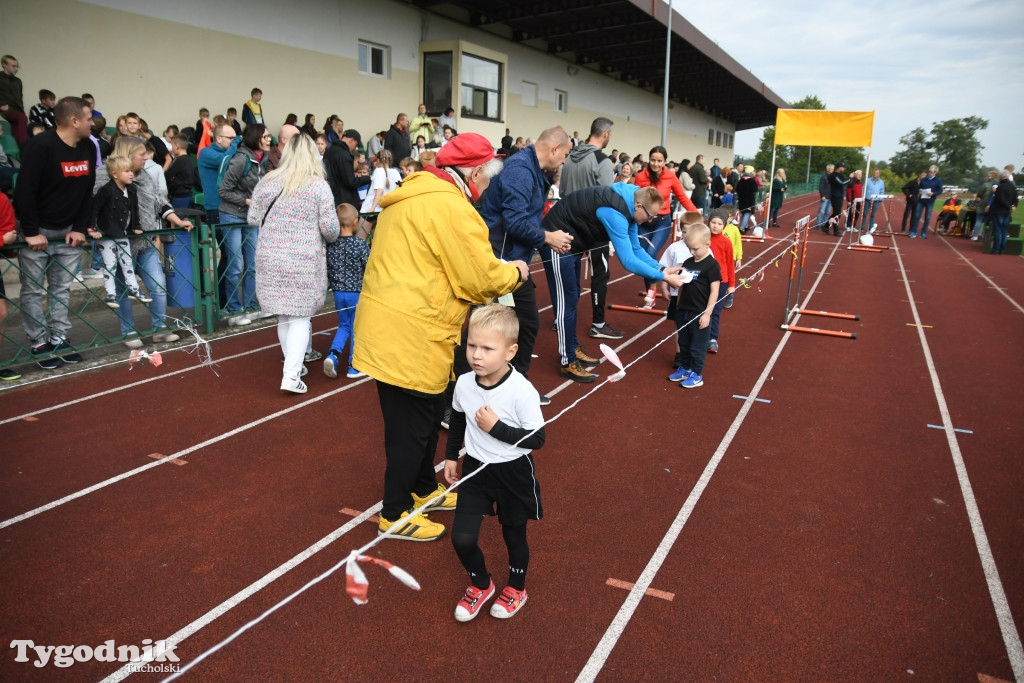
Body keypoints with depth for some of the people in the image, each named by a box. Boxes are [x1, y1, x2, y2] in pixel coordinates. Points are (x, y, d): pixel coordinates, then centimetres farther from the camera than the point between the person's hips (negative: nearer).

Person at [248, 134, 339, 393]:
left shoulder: (266, 182, 4)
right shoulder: (319, 185, -7)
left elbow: (252, 220, 8)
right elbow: (330, 228, -9)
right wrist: (329, 239, 13)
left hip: (270, 259, 4)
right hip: (304, 261, -3)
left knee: (284, 316, 16)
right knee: (300, 317, 2)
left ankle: (293, 364, 29)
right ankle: (291, 375, -5)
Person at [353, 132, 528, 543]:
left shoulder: (414, 197, 15)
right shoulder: (450, 206, -17)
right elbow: (482, 279, -17)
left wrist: (497, 273, 18)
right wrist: (514, 273, 3)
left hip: (389, 330, 10)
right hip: (411, 338, -10)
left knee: (426, 416, 23)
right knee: (413, 426, 5)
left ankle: (425, 489, 40)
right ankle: (395, 515, 20)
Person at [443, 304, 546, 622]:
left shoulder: (522, 391, -26)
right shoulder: (463, 384, -11)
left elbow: (537, 439, -20)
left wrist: (496, 427, -27)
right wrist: (451, 456, 14)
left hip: (513, 473, -3)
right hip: (475, 469, 3)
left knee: (514, 535, 16)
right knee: (462, 538, -1)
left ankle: (516, 588, 45)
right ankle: (481, 585, 30)